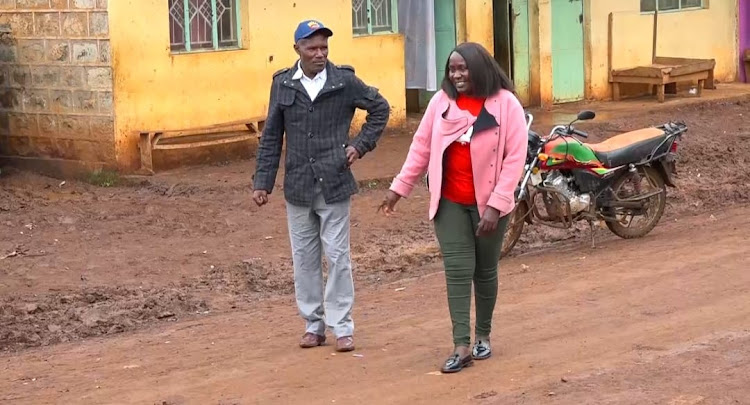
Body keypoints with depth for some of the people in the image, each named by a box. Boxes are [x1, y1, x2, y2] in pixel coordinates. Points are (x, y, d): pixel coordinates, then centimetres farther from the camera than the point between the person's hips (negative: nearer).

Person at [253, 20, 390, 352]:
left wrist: (361, 144, 1)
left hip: (334, 185, -2)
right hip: (298, 187, 2)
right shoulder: (282, 84, 3)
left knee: (337, 257, 0)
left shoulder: (344, 81, -3)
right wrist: (262, 182, 3)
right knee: (304, 259, 8)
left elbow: (380, 108, 10)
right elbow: (271, 137, 6)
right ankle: (313, 325, 19)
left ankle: (342, 327, 8)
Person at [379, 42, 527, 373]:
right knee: (457, 271, -4)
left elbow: (515, 158, -11)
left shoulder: (506, 104, -9)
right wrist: (399, 188, 3)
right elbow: (422, 147, 6)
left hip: (489, 203, -2)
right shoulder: (441, 101, 0)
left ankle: (483, 336, 28)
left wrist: (496, 204, -17)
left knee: (485, 271, 11)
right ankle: (461, 346, -4)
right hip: (449, 203, 2)